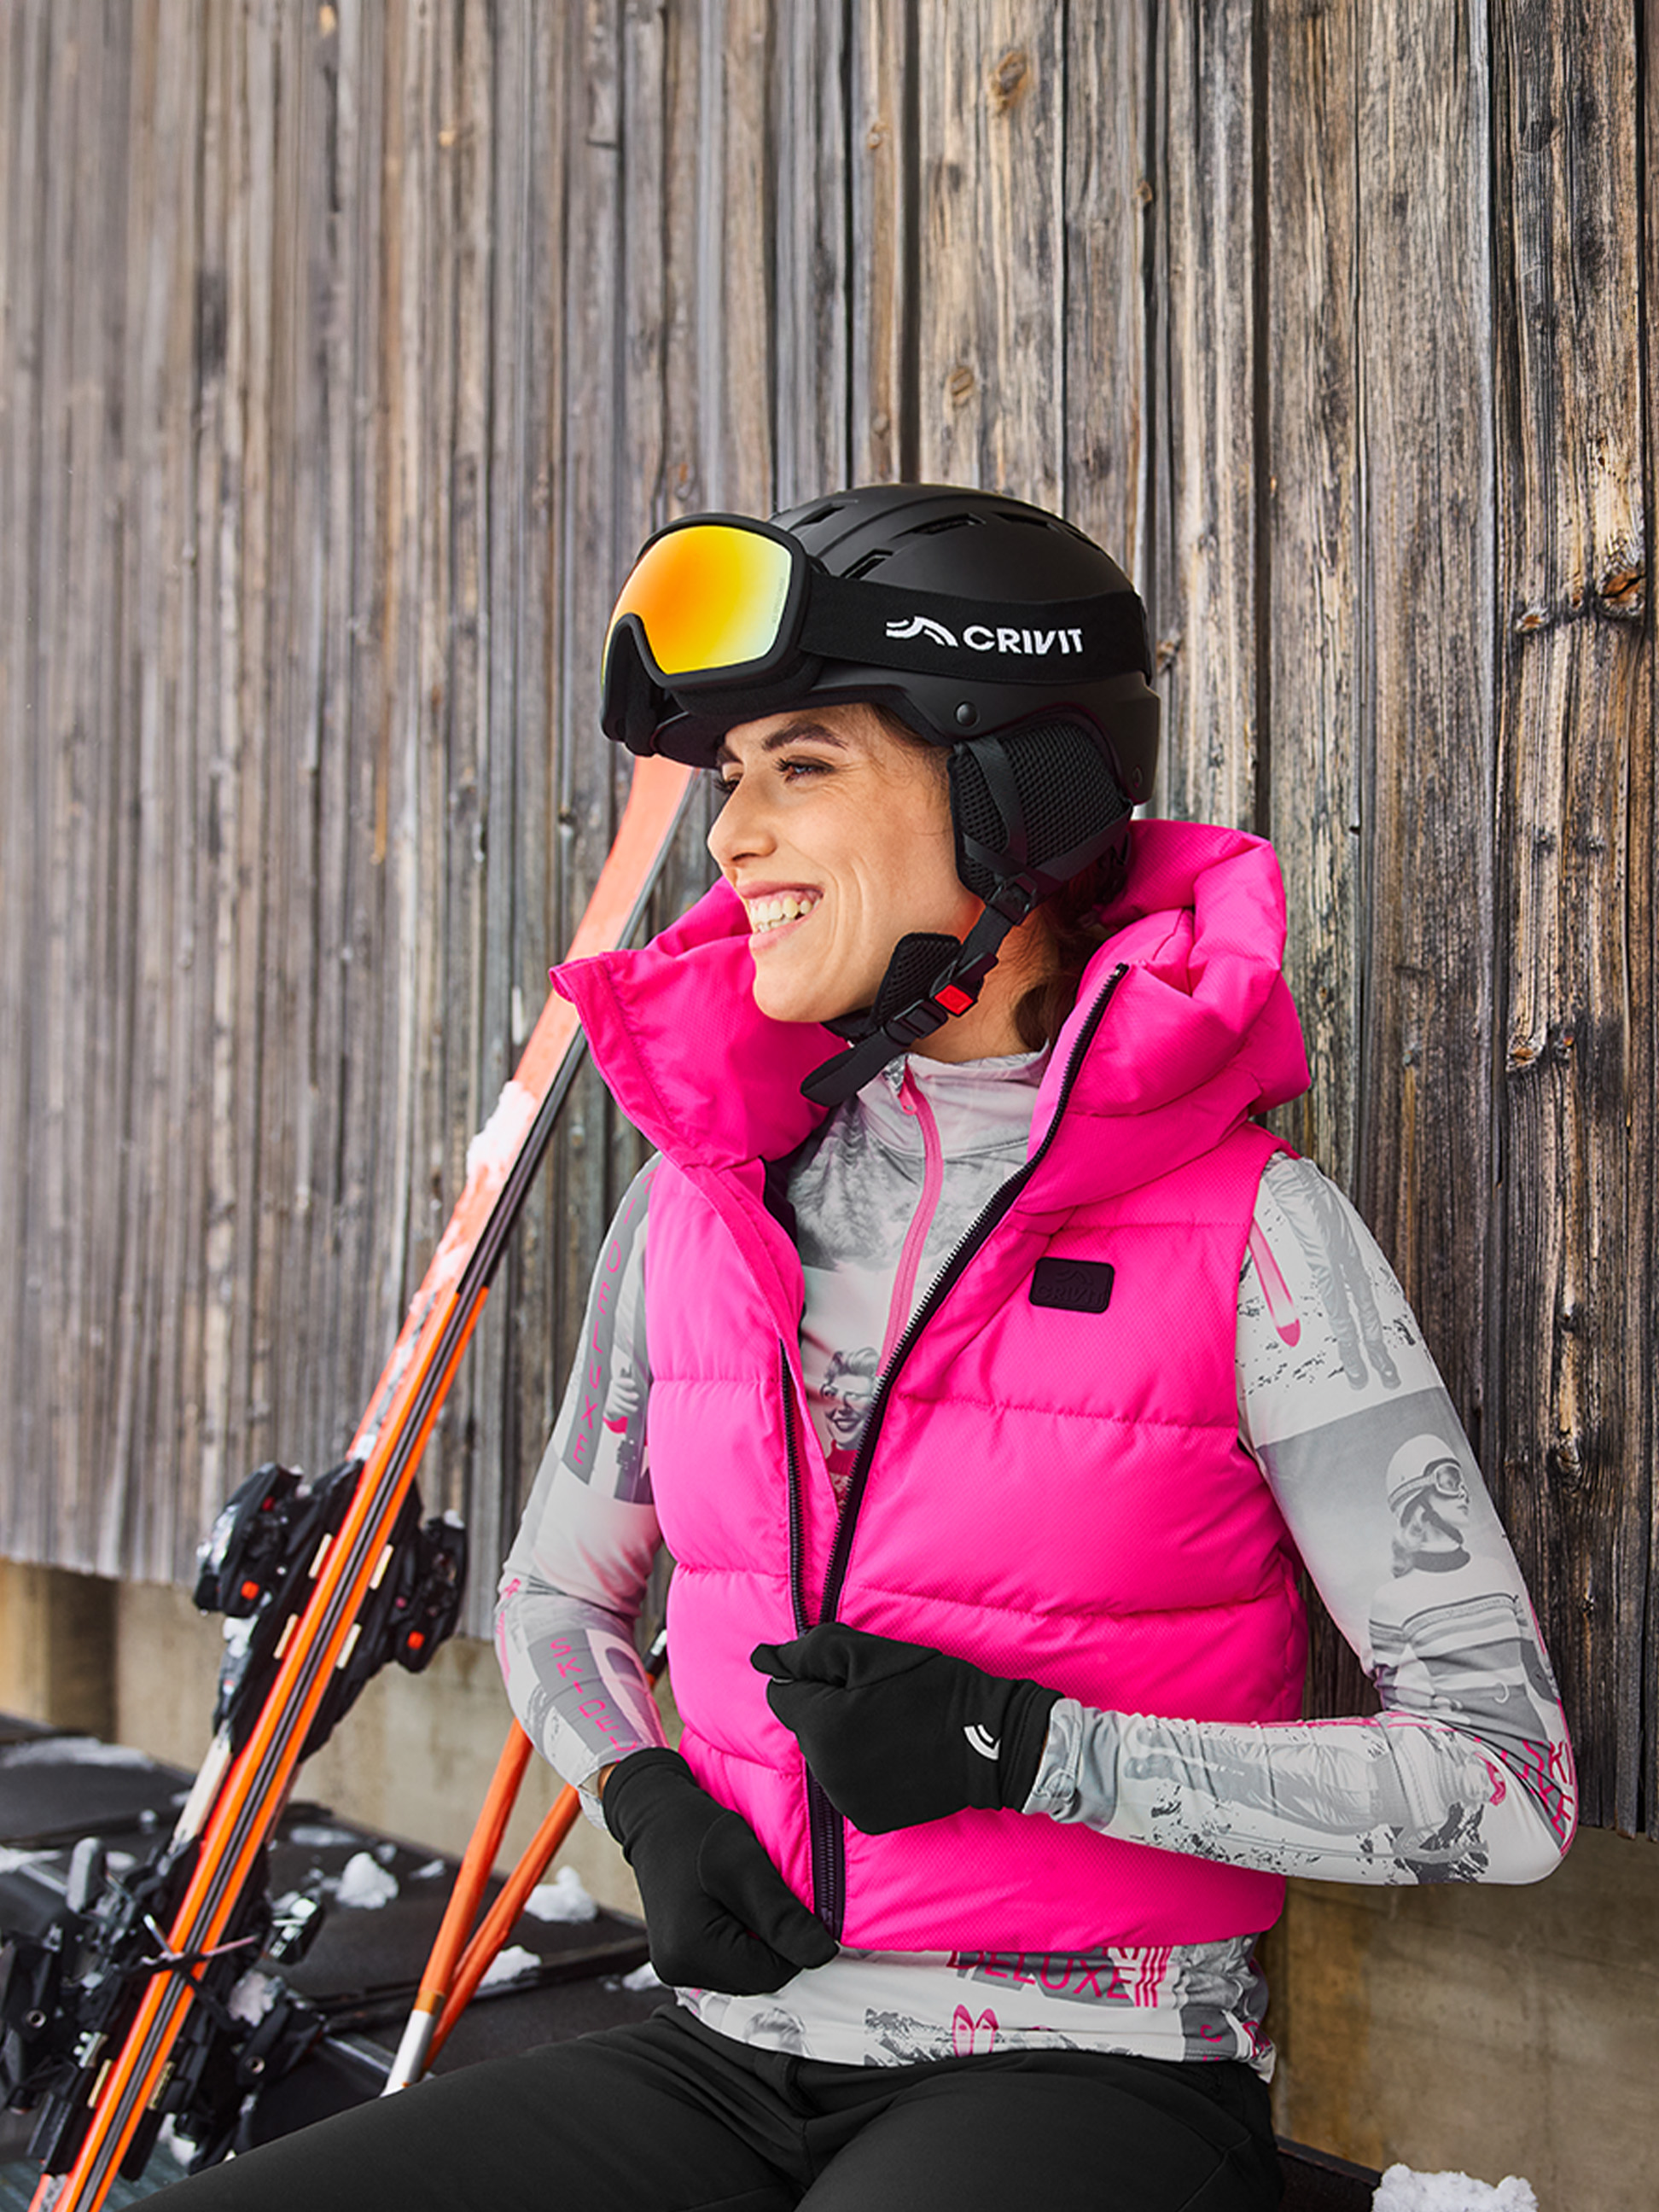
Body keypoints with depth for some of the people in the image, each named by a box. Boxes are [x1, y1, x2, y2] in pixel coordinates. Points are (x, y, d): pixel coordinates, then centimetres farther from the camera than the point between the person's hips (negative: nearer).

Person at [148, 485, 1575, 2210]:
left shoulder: (1245, 1230, -10)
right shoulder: (700, 1192, 4)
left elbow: (1510, 1783, -10)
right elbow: (555, 1595, 20)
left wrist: (1018, 1748, -18)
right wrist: (652, 1805, -1)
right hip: (736, 2056, 5)